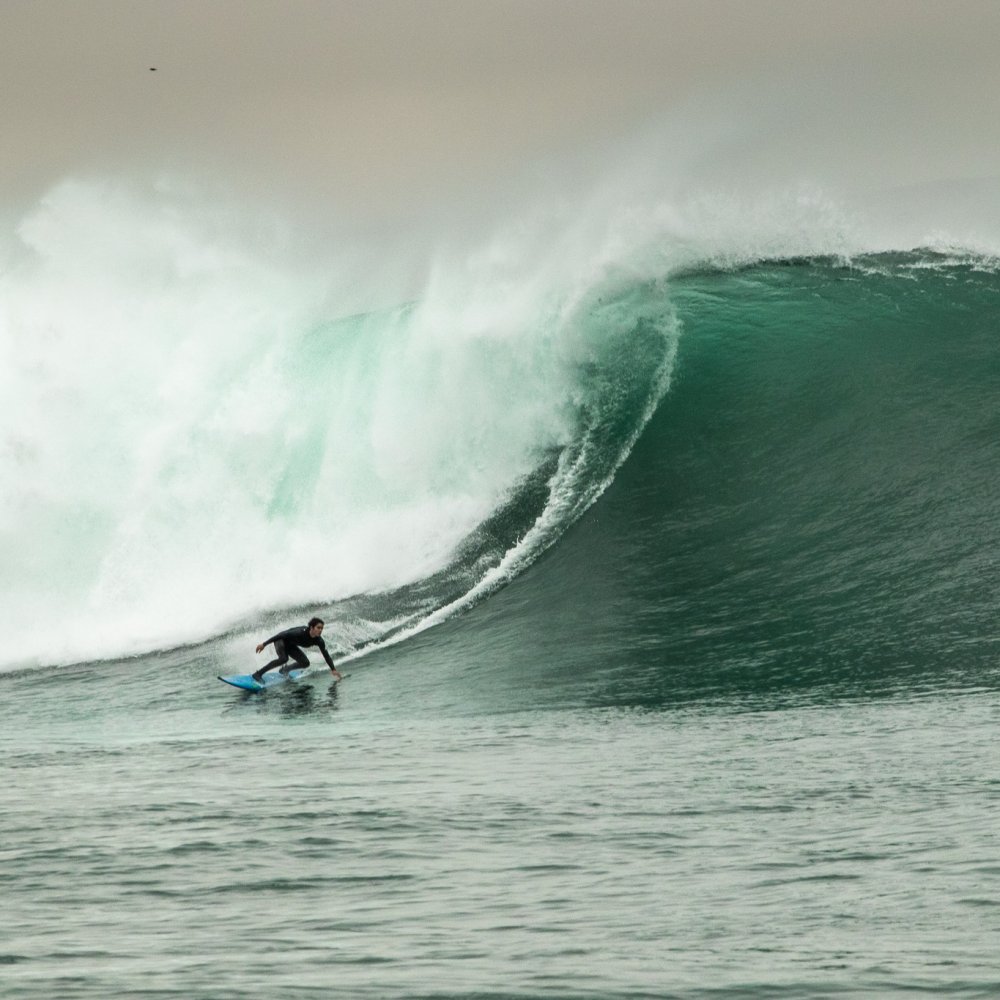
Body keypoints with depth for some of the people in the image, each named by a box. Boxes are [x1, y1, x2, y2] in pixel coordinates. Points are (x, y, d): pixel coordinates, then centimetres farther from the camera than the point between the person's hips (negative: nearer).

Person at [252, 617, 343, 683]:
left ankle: (285, 669, 22)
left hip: (291, 646, 6)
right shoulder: (301, 632, -37)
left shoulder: (319, 641, -20)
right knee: (283, 658, -33)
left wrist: (333, 670, -14)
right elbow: (282, 635, -32)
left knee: (305, 663, -5)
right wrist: (264, 644, -30)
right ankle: (258, 674, -27)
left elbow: (326, 655, -9)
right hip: (281, 641, -6)